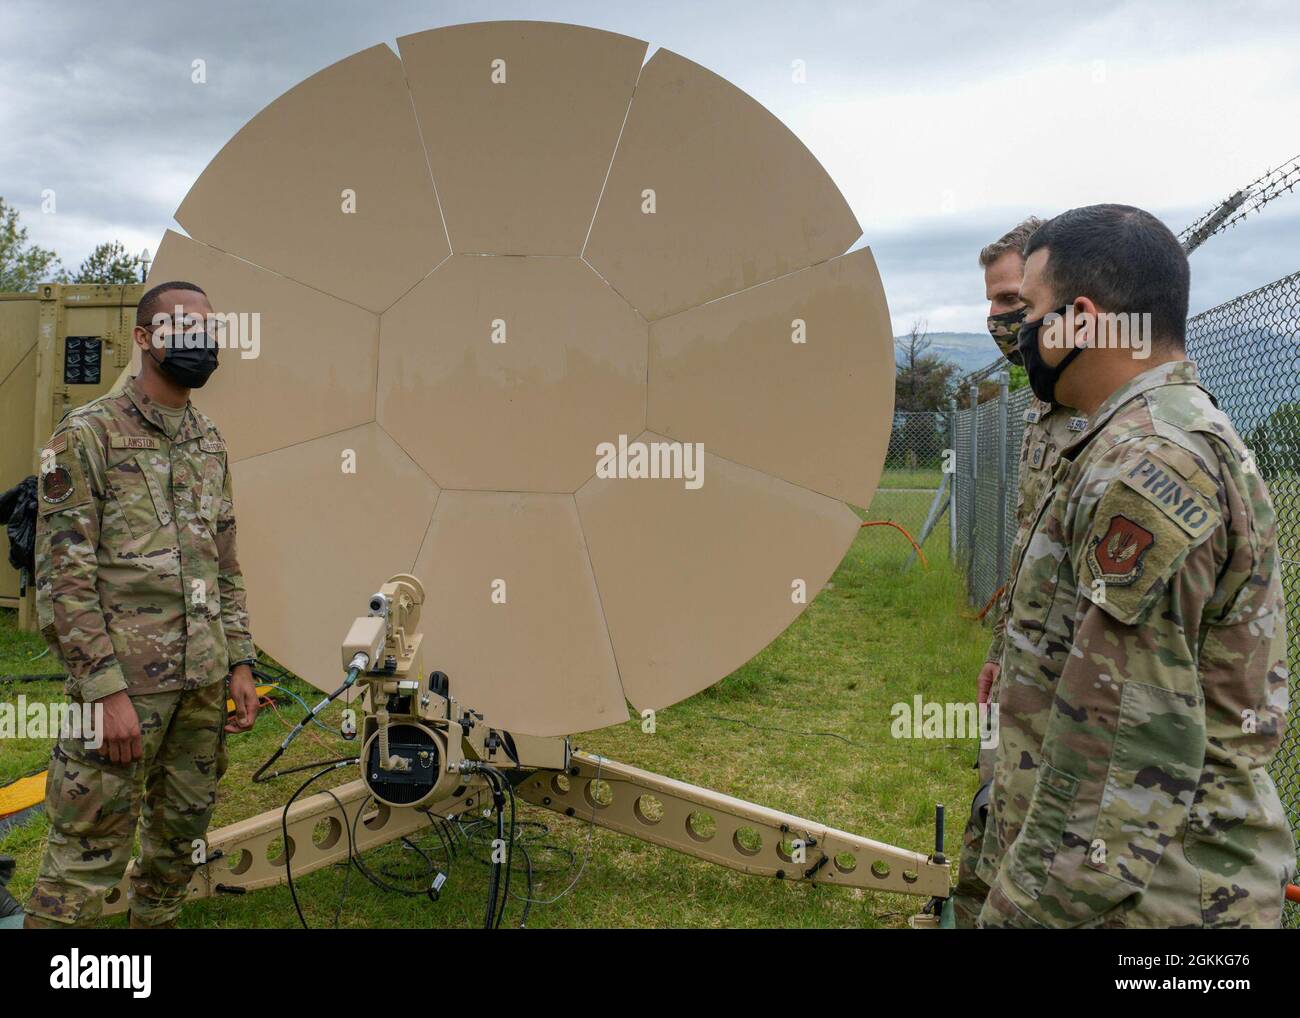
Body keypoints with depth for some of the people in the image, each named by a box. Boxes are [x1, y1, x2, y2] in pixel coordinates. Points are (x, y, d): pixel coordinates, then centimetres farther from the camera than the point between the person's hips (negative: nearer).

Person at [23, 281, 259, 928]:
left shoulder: (210, 442, 13)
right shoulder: (88, 434, -8)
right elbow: (63, 576, -13)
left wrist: (240, 664, 11)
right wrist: (107, 690, -17)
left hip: (204, 681, 7)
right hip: (125, 680, -7)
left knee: (182, 829, 17)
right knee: (88, 851, -1)